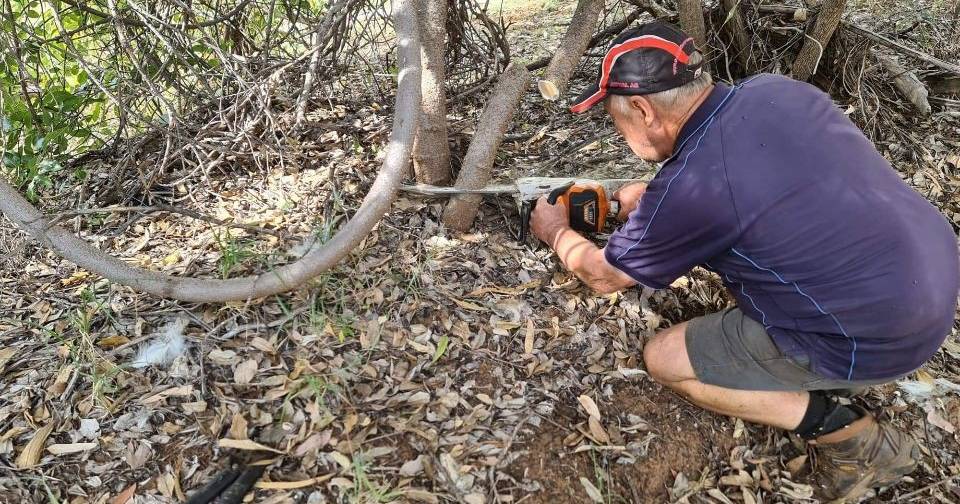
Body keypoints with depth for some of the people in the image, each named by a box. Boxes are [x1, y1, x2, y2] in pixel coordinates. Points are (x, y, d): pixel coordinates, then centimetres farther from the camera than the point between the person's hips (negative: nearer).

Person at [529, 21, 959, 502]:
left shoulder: (688, 188, -24)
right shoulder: (775, 88, -2)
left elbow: (604, 275, -4)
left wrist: (556, 231, 15)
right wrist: (647, 197, 20)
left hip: (876, 337, -8)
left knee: (663, 359, 4)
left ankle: (848, 432, 5)